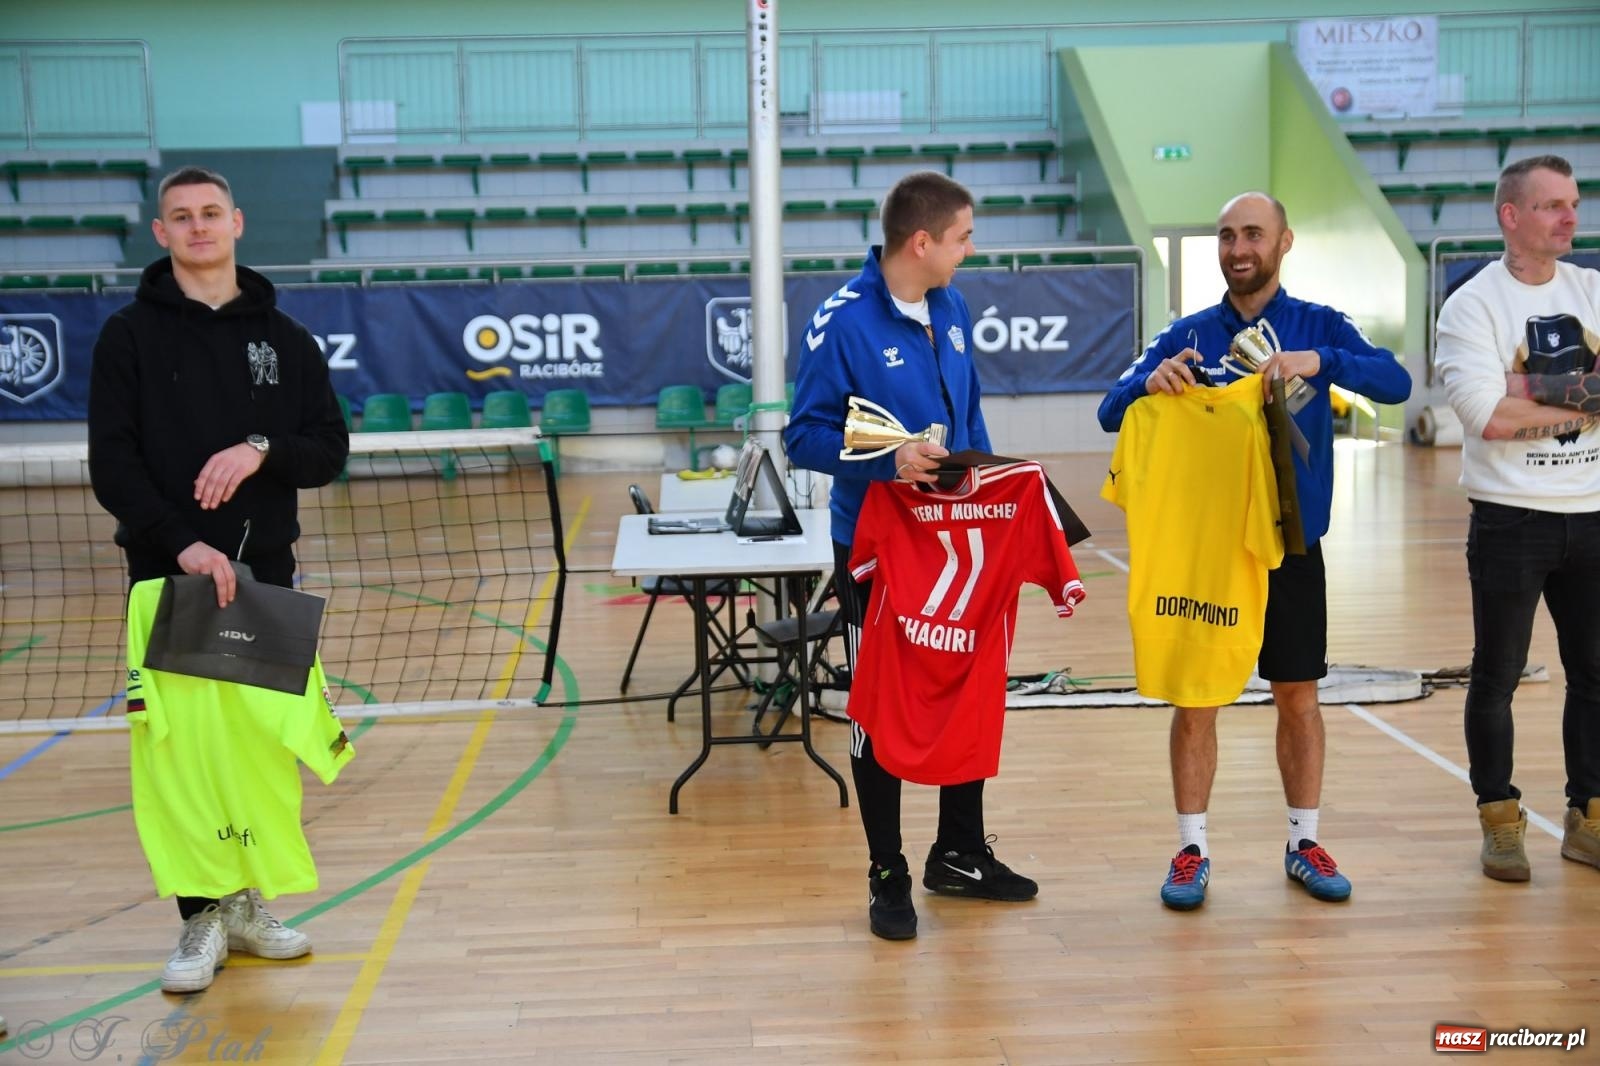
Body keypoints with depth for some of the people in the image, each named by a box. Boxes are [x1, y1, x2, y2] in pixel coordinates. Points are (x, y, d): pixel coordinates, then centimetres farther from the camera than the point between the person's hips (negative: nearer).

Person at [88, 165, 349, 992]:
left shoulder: (283, 338, 9)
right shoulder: (130, 335, 2)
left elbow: (330, 450, 5)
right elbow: (112, 463, -6)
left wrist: (263, 450, -15)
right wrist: (181, 543, -19)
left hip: (265, 571, 2)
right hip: (169, 573, -2)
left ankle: (246, 901, 22)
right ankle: (202, 919, 13)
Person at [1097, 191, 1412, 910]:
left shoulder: (1319, 327, 1)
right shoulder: (1187, 335, 2)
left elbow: (1395, 382, -15)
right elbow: (1110, 413, -7)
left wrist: (1319, 361, -33)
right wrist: (1151, 381, -29)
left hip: (1291, 543, 0)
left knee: (1298, 695, 9)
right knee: (1195, 696, 3)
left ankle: (1304, 843, 24)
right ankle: (1192, 849, 15)